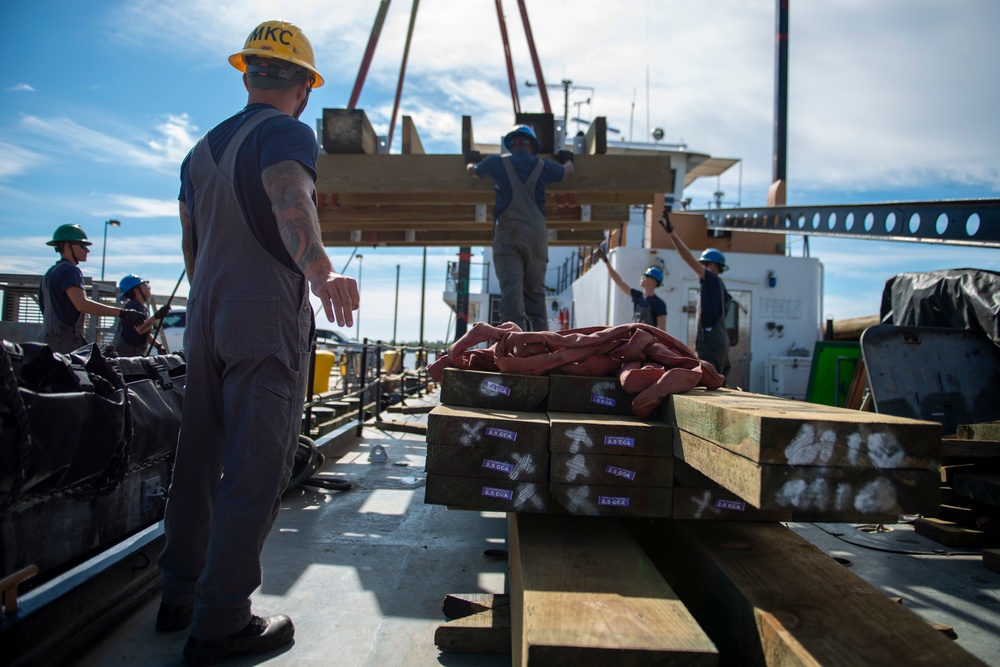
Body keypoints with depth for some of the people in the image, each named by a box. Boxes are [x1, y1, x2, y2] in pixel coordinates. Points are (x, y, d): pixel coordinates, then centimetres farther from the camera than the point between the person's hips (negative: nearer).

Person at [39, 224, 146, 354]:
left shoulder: (50, 273, 22)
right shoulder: (70, 270, -10)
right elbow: (82, 304, -26)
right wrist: (121, 313, -31)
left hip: (50, 340, 11)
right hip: (66, 342, -10)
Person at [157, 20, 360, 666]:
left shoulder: (202, 150, 19)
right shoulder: (288, 133, -5)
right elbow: (288, 195, -28)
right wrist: (319, 269, -45)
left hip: (206, 320, 8)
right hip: (269, 320, -8)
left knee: (200, 458, 14)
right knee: (256, 468, -4)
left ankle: (180, 594, 26)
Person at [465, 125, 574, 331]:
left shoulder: (497, 162, 12)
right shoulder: (542, 165, 16)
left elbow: (473, 170, 32)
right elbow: (568, 170, 37)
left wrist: (470, 161, 56)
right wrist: (567, 159, 60)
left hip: (507, 233, -2)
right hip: (537, 233, 2)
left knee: (511, 291, -13)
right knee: (535, 293, 10)